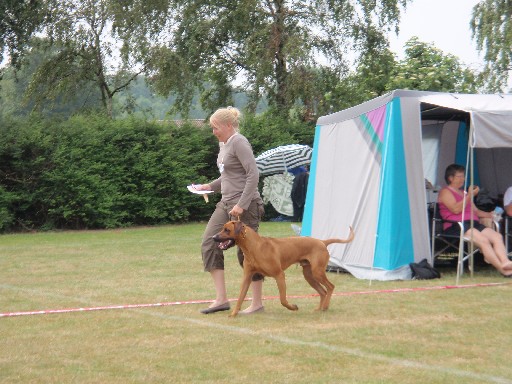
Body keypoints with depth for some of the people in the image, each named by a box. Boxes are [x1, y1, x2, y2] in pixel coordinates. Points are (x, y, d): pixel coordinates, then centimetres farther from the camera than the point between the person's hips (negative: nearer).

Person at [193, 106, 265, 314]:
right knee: (209, 243, 2)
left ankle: (257, 303, 7)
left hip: (244, 204, -10)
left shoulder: (239, 143, -13)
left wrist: (242, 204, -24)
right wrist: (210, 186, 12)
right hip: (226, 203, 10)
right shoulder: (223, 144, 15)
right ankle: (221, 299, 3)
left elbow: (253, 175, -20)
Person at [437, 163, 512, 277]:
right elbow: (456, 209, -10)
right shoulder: (445, 192, 6)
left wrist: (490, 215, 13)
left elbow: (475, 211, 30)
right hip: (456, 226, -8)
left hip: (473, 223, 8)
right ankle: (503, 269, -36)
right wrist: (470, 195, -9)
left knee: (497, 236, -21)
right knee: (483, 240, -31)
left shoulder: (464, 193, 32)